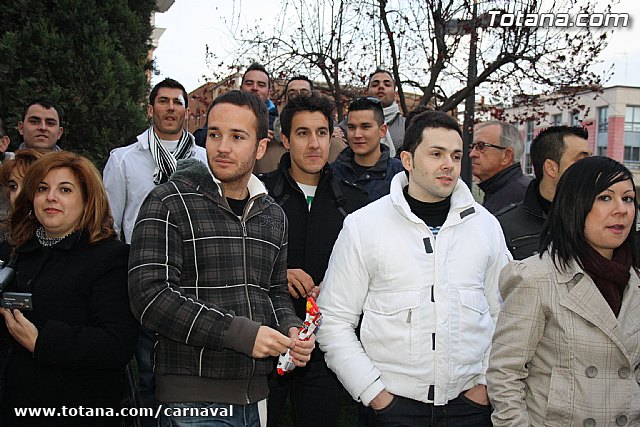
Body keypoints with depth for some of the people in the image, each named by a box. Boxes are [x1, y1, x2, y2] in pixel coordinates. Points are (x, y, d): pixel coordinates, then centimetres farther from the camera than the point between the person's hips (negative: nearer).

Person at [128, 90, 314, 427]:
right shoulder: (169, 203, -9)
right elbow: (150, 296, -18)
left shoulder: (273, 216, 10)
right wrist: (240, 334, -22)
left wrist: (290, 328, -2)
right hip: (193, 397, -6)